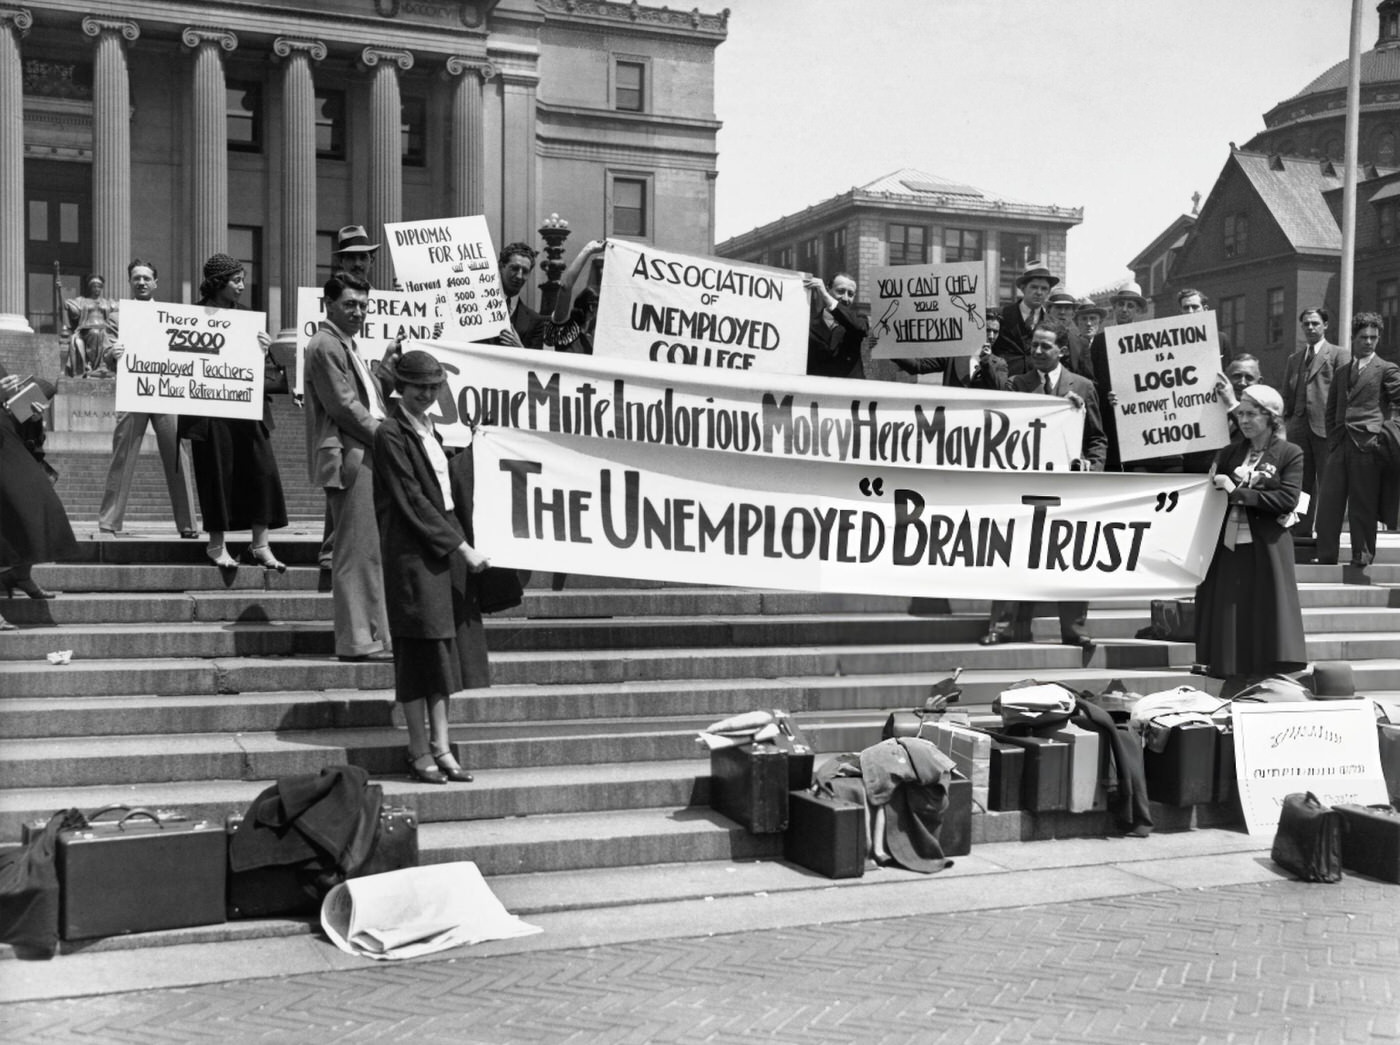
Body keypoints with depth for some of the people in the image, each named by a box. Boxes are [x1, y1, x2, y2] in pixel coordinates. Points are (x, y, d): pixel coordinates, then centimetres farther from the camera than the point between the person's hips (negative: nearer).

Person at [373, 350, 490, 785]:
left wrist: (461, 543, 11)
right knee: (420, 649, -3)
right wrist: (461, 546, -16)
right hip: (412, 552, -8)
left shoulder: (431, 429, 15)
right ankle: (420, 750, 6)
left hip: (446, 548, 8)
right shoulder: (391, 434, -10)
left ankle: (441, 746, 13)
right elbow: (411, 501, -15)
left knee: (442, 650, 8)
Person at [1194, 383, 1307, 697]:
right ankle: (1232, 696, 13)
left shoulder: (1290, 454, 0)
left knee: (1262, 622, -4)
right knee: (1231, 623, 5)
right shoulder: (1231, 451, 14)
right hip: (1229, 548, 4)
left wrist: (1237, 492, -14)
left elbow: (1287, 499, -13)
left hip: (1265, 551, -4)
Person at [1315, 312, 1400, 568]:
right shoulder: (1341, 372, 19)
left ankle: (1362, 556, 6)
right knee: (1329, 502, 2)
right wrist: (1332, 441, 9)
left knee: (1363, 505, -2)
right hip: (1340, 446, 5)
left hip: (1368, 446, -5)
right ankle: (1326, 557, 7)